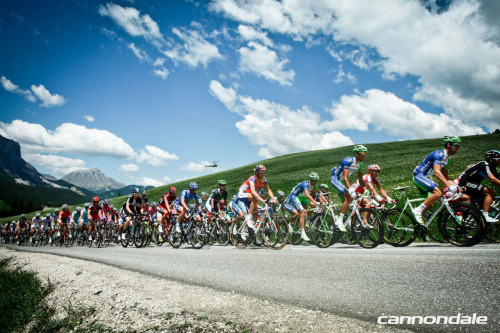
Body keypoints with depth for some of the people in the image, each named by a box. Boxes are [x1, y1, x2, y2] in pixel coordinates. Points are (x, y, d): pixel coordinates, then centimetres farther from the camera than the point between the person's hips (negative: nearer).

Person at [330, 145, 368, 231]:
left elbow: (360, 179, 6)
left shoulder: (360, 164, -1)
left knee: (350, 199, 3)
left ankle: (338, 219, 16)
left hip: (341, 181, 9)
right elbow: (345, 178, -33)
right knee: (348, 197, -23)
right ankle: (339, 221, -19)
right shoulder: (348, 161, -26)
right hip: (335, 179, -9)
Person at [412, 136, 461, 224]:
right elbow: (437, 173, -32)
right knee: (439, 192, -27)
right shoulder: (439, 154, -18)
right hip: (419, 175, -10)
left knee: (430, 203, 11)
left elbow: (445, 177, 17)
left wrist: (457, 186, 2)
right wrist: (449, 186, -41)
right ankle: (418, 210, -21)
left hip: (424, 178, 10)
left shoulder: (447, 159, 12)